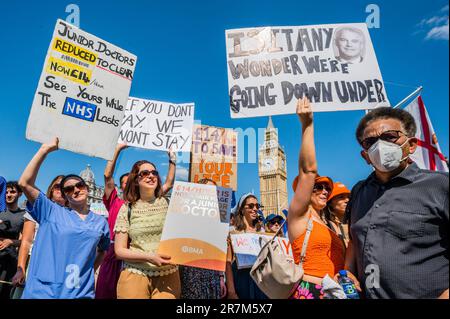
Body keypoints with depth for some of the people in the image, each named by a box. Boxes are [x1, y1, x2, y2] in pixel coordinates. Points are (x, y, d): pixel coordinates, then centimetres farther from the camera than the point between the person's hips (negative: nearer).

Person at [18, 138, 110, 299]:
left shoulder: (100, 222, 7)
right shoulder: (51, 212, 0)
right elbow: (25, 183, -10)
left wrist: (92, 269, 8)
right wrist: (45, 149, -12)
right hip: (42, 292, -2)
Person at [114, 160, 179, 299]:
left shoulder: (167, 203, 0)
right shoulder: (127, 209, -2)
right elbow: (119, 251, -2)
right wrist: (149, 257, -16)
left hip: (168, 275, 1)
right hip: (135, 275, -1)